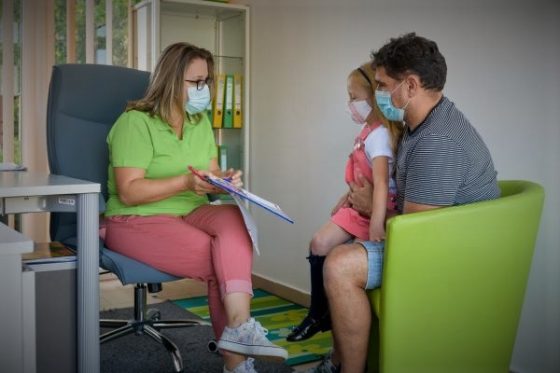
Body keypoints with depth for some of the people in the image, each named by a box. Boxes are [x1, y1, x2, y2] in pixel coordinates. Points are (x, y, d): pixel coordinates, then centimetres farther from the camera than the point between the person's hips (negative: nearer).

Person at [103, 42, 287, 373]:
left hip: (191, 214, 5)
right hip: (138, 221, -5)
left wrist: (224, 181, -11)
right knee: (221, 259, -26)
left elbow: (209, 178, 12)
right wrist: (186, 182, -26)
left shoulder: (201, 122, 12)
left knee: (233, 218, -29)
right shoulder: (135, 122, -10)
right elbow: (128, 192, -17)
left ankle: (239, 326, -38)